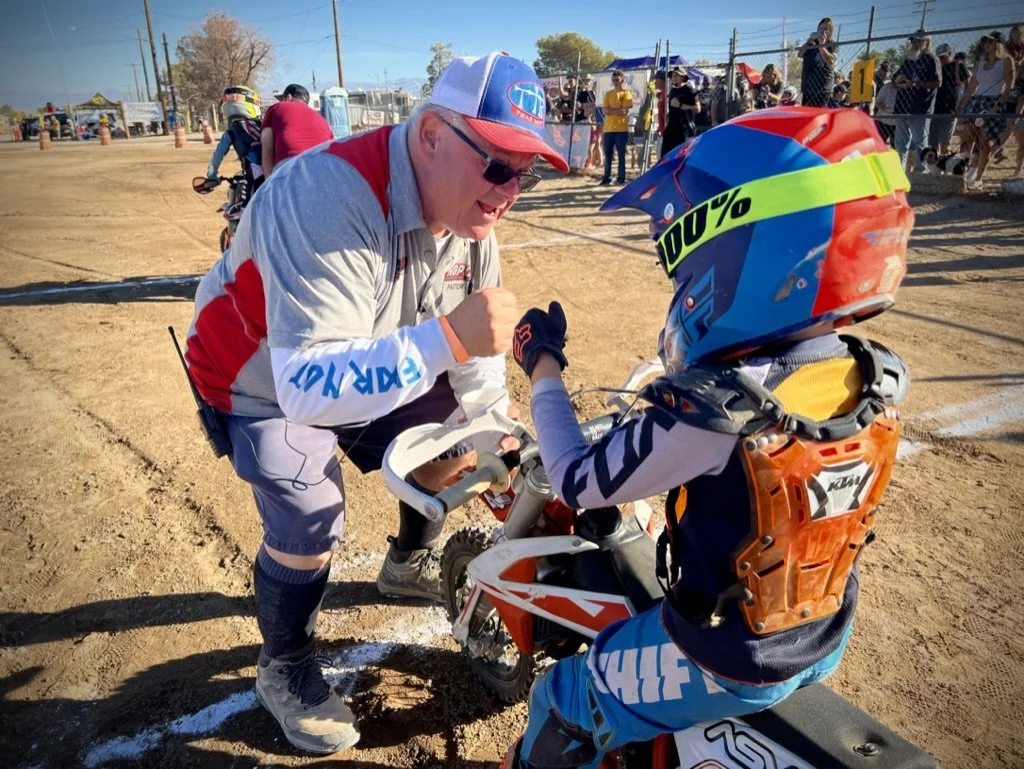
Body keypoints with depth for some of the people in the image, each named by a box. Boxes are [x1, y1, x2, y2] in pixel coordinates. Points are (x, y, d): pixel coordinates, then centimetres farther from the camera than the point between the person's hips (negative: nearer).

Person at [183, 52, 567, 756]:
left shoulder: (471, 211, -14)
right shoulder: (332, 199, -40)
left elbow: (479, 338, -4)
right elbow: (308, 386, -49)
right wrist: (446, 339, -58)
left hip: (378, 368, 7)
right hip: (267, 377, -6)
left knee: (448, 446, 11)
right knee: (309, 529, -16)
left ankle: (412, 566, 41)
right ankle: (284, 670, 16)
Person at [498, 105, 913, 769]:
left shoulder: (717, 410, -35)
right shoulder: (876, 378, -13)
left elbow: (578, 484, -22)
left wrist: (543, 366, -12)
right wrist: (694, 375, 16)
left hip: (724, 667, -7)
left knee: (563, 705, 15)